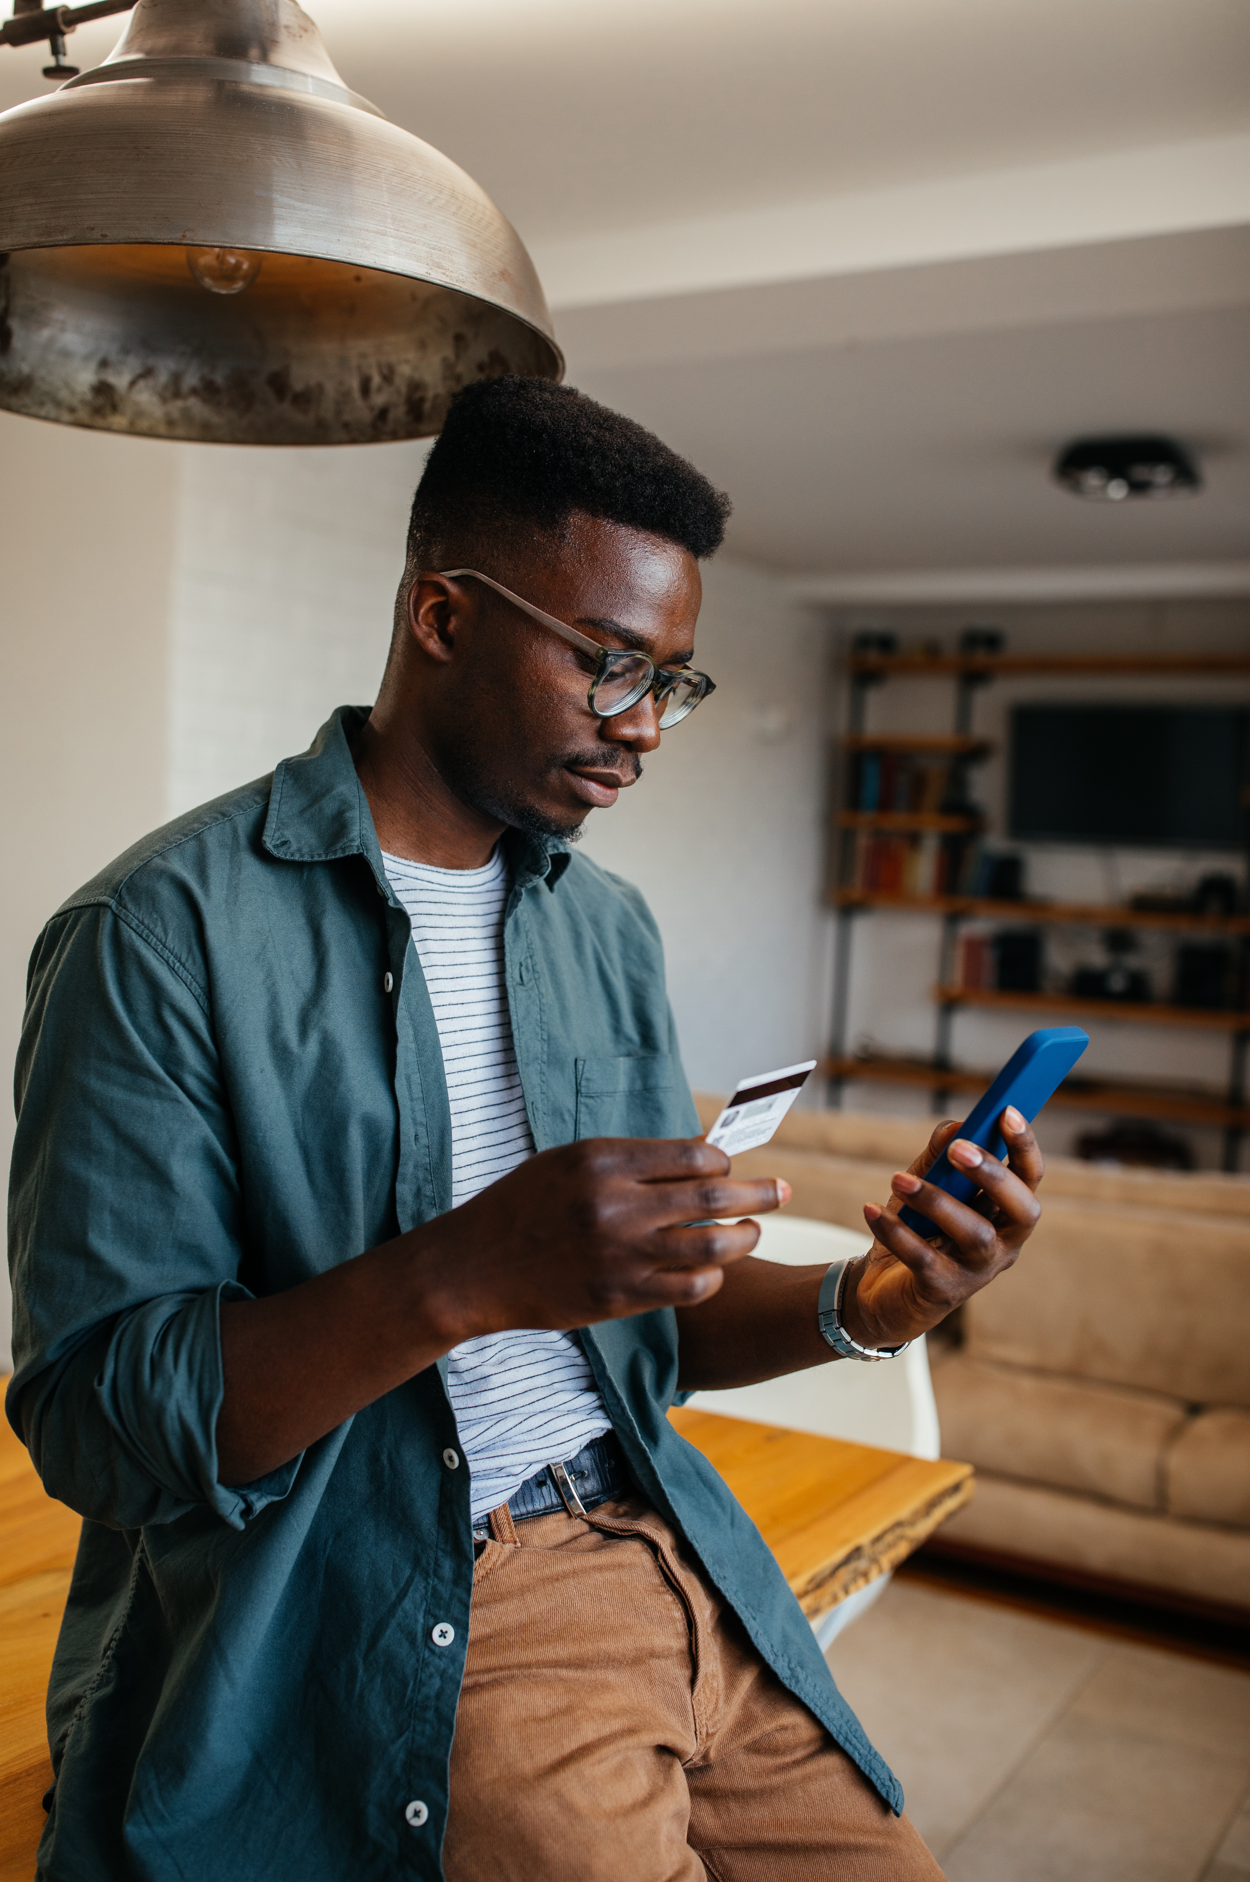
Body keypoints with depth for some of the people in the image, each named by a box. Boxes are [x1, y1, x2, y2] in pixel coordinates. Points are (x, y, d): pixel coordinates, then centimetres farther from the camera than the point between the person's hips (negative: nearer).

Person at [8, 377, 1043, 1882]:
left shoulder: (608, 930, 10)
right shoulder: (166, 932, -11)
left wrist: (858, 1308, -7)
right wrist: (460, 1276, -28)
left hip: (667, 1563, 6)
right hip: (377, 1631, -5)